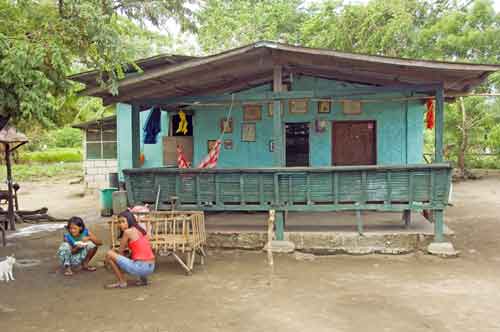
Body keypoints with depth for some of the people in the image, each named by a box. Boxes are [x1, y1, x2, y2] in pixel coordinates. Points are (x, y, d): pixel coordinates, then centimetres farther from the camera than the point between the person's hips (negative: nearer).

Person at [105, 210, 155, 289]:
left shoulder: (128, 231, -6)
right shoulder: (141, 230, 15)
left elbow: (120, 251, 3)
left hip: (140, 267, -8)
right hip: (151, 267, 8)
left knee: (109, 254, -2)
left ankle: (122, 282, 4)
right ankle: (143, 278, 21)